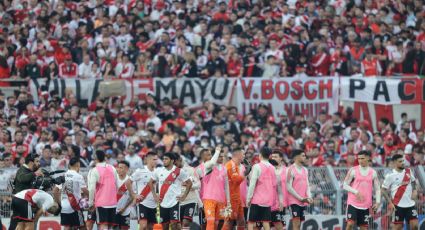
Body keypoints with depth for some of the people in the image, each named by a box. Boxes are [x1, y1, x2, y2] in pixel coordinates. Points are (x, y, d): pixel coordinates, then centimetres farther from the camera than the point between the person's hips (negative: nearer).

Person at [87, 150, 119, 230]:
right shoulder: (112, 169, 8)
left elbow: (92, 189, -12)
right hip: (113, 202, 5)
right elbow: (117, 186, 12)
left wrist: (91, 203, -5)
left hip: (101, 202, -5)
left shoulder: (94, 171, -8)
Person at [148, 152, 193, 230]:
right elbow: (151, 182, 18)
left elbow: (189, 183, 4)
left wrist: (184, 196, -3)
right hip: (163, 203, 4)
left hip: (174, 202, -4)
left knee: (174, 224, -13)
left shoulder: (179, 172, -4)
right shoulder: (158, 171, 5)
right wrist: (154, 195, 9)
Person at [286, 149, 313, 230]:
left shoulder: (305, 170, 14)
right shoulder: (291, 170, -8)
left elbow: (307, 185, 15)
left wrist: (309, 197, -3)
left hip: (303, 202, 7)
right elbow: (288, 187, -12)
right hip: (294, 201, -7)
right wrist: (300, 198, -14)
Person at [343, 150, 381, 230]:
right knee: (350, 223, -17)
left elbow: (377, 189, 11)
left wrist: (377, 202, -3)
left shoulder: (373, 173, 6)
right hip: (353, 203, -3)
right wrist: (356, 192, -15)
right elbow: (345, 185, 0)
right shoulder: (353, 170, -1)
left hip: (366, 205, 3)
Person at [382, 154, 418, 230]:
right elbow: (384, 190, -5)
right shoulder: (390, 176, -8)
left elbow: (413, 181, 24)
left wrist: (414, 190, 4)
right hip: (398, 205, -4)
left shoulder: (408, 171, 5)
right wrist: (390, 203, -14)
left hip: (410, 204, 4)